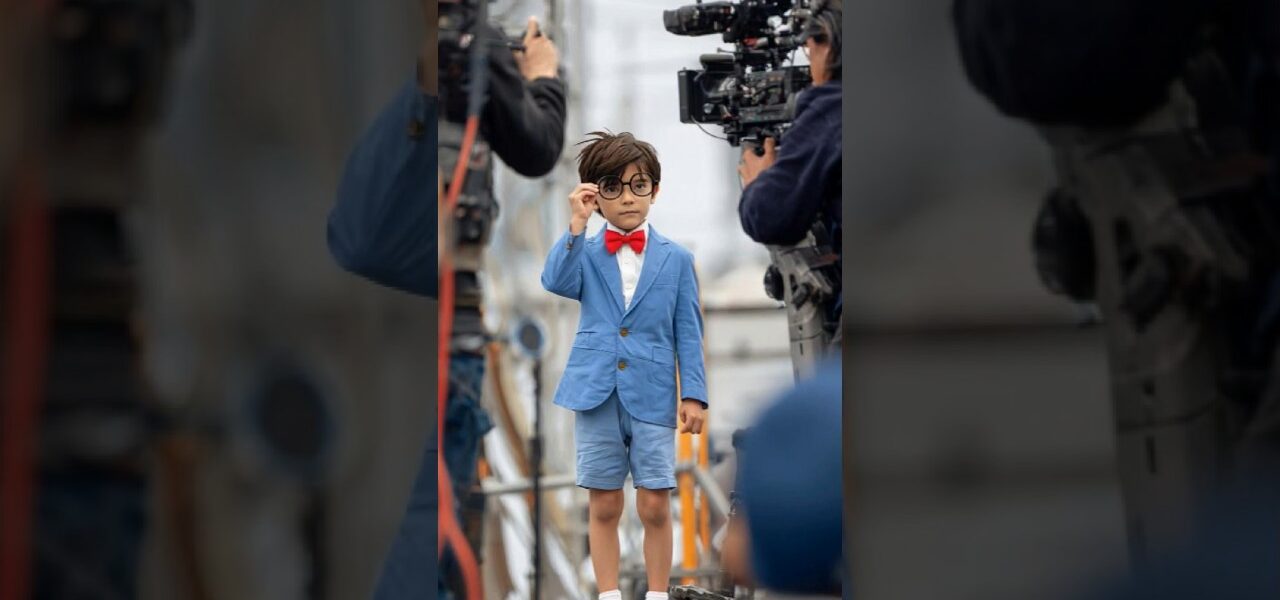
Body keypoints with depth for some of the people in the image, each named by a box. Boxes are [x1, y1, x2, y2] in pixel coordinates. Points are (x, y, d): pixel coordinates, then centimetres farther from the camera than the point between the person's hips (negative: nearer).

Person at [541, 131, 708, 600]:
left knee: (655, 506, 0)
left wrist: (694, 394, -2)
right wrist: (576, 225, -17)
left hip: (652, 395, -1)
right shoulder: (586, 253, 6)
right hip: (596, 391, 1)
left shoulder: (675, 258, 5)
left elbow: (688, 331, 4)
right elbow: (556, 282, -14)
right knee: (604, 504, 6)